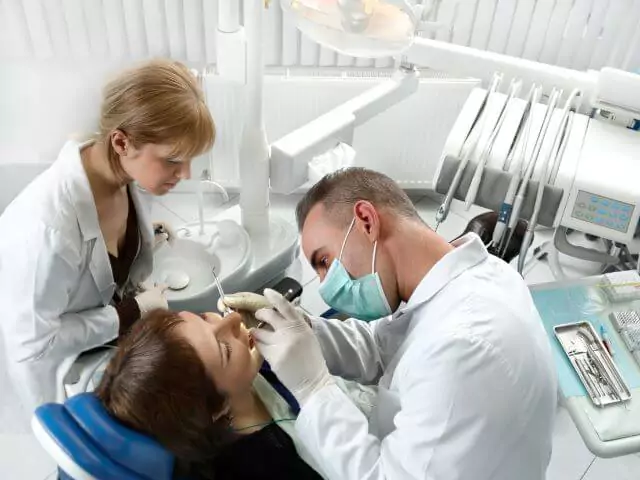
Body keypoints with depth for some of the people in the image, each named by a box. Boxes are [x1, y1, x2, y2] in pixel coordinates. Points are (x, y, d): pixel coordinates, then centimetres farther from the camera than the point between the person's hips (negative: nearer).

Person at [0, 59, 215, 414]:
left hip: (117, 337, 5)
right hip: (66, 371, -5)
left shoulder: (122, 172, -18)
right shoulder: (47, 227, -40)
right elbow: (33, 343, -28)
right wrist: (132, 313, -25)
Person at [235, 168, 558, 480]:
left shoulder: (464, 346, -34)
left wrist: (312, 387, -26)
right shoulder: (462, 275, -9)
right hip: (413, 453, 6)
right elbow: (377, 347, 2)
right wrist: (295, 328, -11)